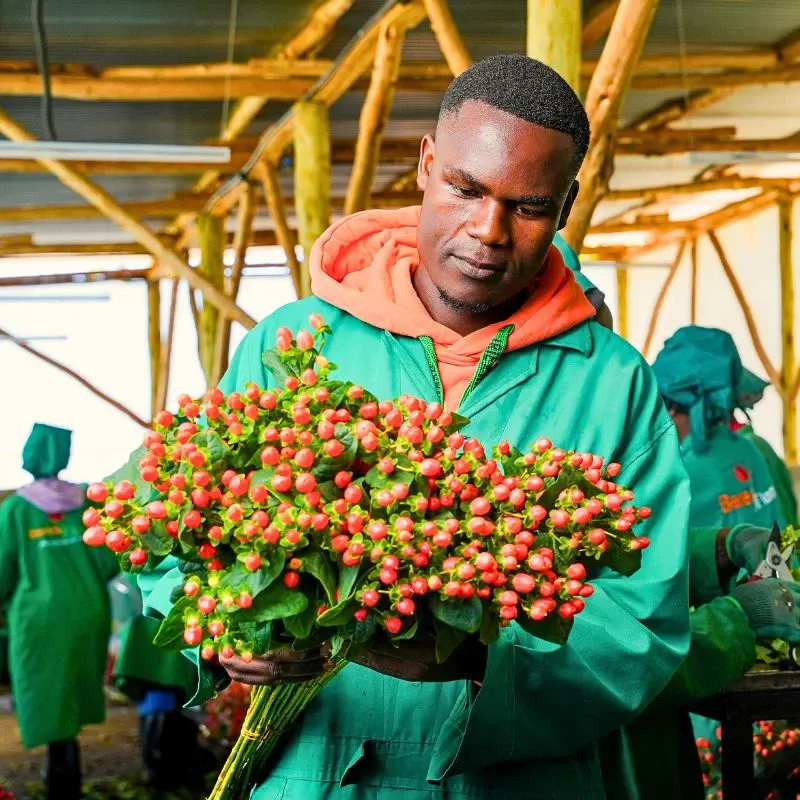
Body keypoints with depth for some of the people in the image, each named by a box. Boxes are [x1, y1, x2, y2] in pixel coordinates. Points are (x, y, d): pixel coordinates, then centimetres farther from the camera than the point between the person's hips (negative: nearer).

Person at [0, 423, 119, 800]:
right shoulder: (89, 500, -1)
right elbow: (110, 562, 2)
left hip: (40, 618, -3)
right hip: (87, 614, 3)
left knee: (50, 703, 7)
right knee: (69, 702, 19)